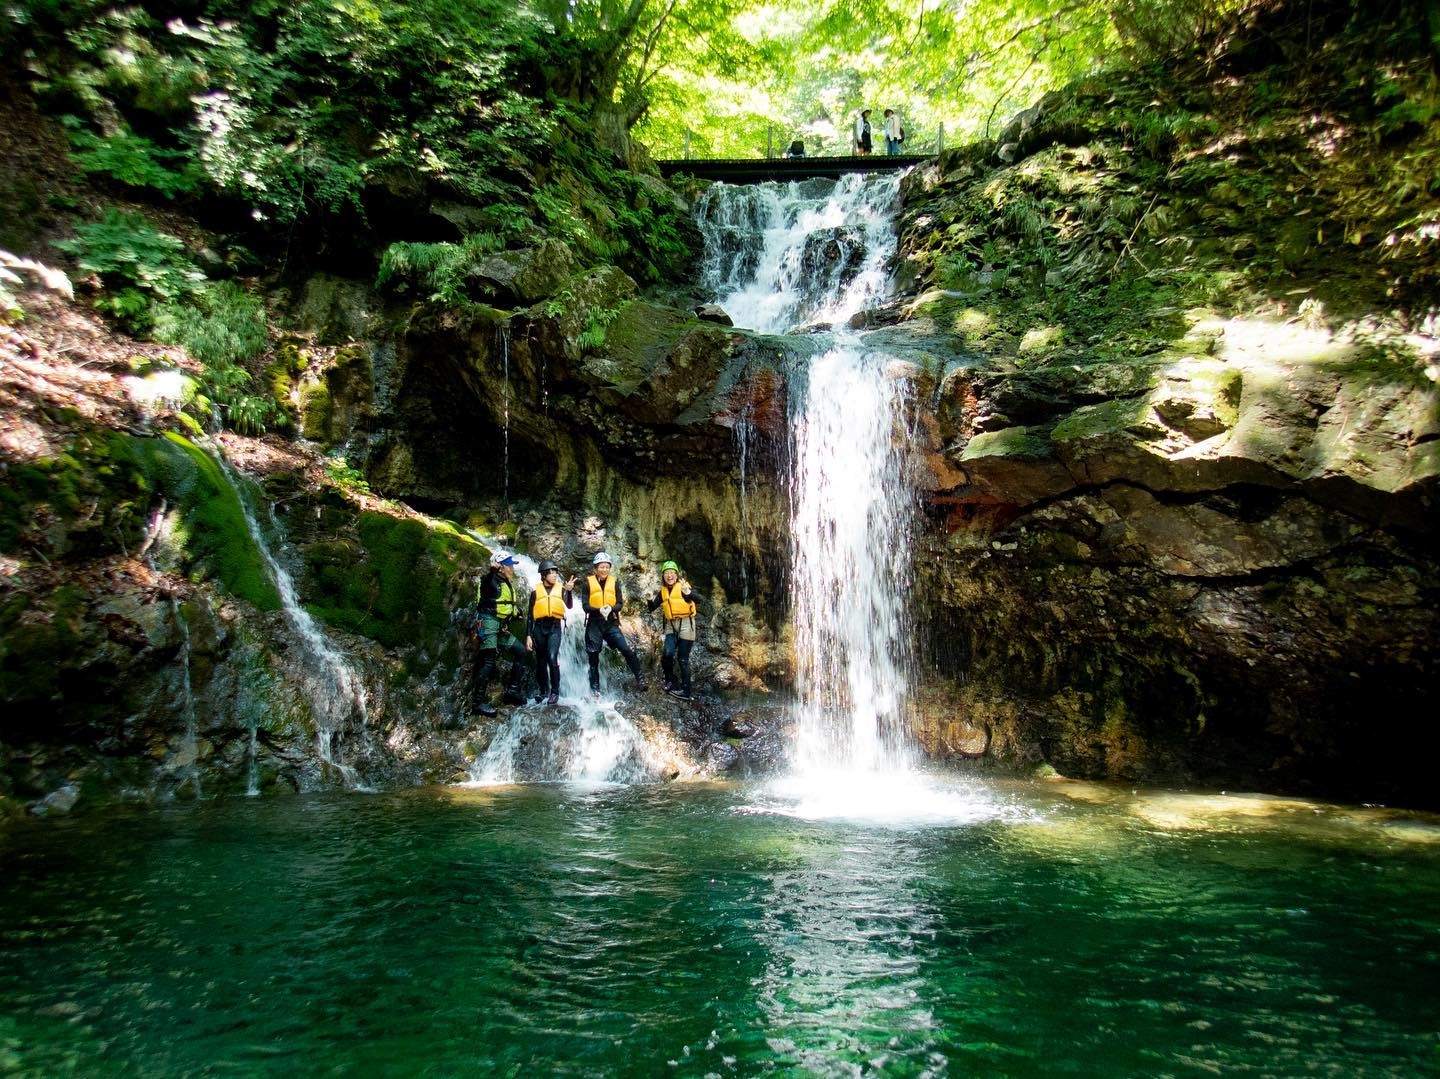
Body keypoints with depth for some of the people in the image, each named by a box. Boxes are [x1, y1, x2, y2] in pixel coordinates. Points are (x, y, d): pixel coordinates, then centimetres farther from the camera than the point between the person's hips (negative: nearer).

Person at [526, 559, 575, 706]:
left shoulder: (561, 589, 6)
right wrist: (528, 636, 1)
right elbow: (530, 615, 8)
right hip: (539, 628, 2)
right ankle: (543, 691, 24)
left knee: (552, 658, -18)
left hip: (554, 627, -2)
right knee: (540, 662, 9)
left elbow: (569, 605, -11)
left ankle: (555, 692, -9)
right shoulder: (536, 591, 7)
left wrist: (569, 591, -30)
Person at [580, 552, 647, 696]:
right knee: (593, 656, 5)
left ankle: (639, 678, 1)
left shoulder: (614, 581, 3)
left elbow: (620, 603, 0)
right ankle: (595, 687, 17)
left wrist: (611, 608, -22)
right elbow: (585, 605, -7)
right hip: (594, 623, -1)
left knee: (626, 649, -11)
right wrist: (599, 610, -25)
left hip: (611, 623, 1)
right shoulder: (588, 582, -2)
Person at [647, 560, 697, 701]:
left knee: (683, 658, -2)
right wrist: (650, 599, -12)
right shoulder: (663, 591, 9)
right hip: (671, 625, 4)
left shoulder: (684, 585, -7)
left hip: (685, 623, -4)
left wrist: (688, 593, -49)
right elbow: (652, 608, 9)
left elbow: (694, 598, -26)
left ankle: (686, 690, 6)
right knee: (668, 654, -14)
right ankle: (670, 681, 8)